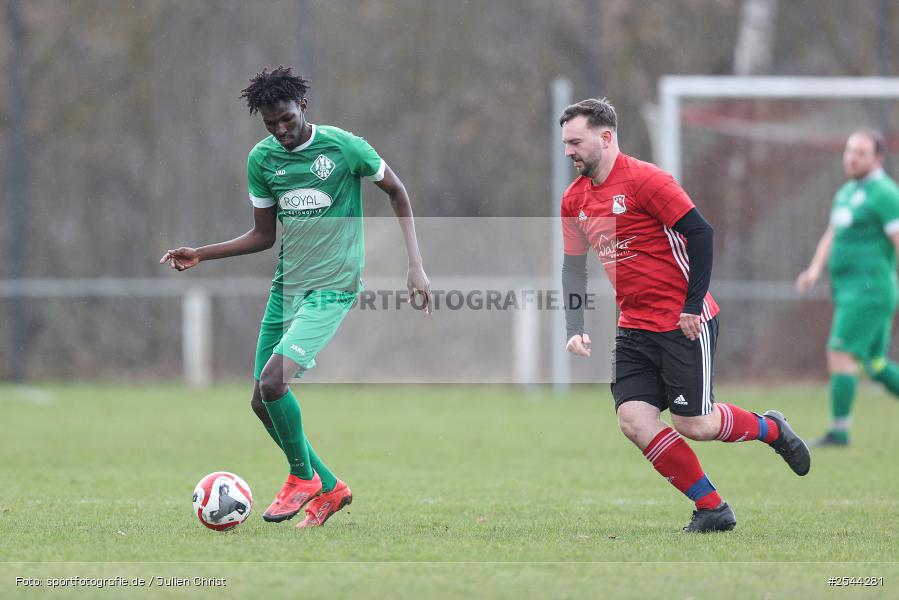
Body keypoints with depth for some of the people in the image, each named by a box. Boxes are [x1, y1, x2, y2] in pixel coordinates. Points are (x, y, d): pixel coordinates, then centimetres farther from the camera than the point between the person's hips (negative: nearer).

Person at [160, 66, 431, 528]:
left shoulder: (343, 146, -9)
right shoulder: (261, 159, 5)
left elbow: (396, 191, 4)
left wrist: (416, 265, -2)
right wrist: (200, 255, 3)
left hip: (332, 286, -6)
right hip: (285, 286, 6)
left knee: (272, 382, -22)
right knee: (262, 401, 3)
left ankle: (303, 476, 1)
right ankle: (329, 488, 20)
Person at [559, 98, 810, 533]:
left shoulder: (643, 179, -14)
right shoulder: (574, 199, 8)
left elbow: (700, 233, -16)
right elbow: (573, 266, 15)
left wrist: (693, 305, -18)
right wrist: (574, 331, 3)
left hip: (685, 322, -7)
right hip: (634, 328, 7)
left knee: (692, 425, -4)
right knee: (633, 420, -9)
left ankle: (770, 428, 26)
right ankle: (711, 510, 1)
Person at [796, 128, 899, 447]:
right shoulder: (846, 192, 18)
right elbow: (831, 237, 22)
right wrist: (815, 270, 5)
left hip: (870, 287, -9)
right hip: (848, 289, 9)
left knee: (840, 354, -12)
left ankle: (839, 430, -10)